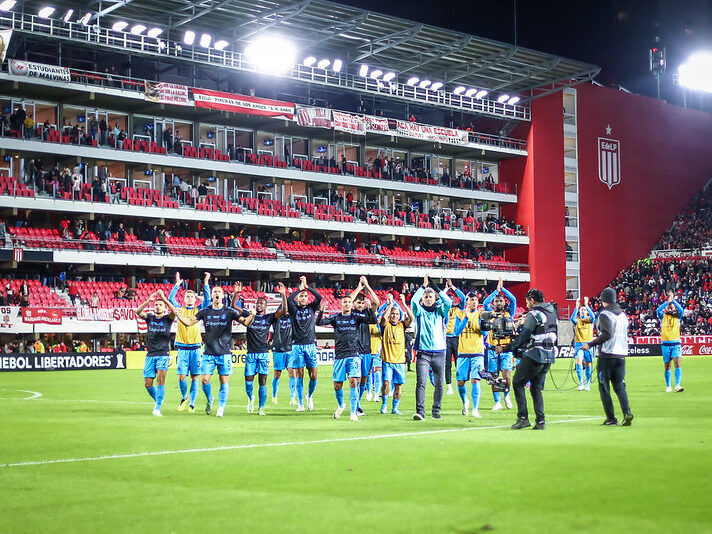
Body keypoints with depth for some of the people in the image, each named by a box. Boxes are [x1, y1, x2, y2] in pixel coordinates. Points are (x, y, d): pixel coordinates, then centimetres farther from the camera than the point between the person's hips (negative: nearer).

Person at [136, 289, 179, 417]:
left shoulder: (167, 319, 3)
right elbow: (138, 312, -11)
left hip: (163, 355, -3)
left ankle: (157, 408, -18)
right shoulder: (149, 317, 8)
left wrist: (163, 297, -25)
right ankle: (157, 400, 31)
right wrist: (148, 300, -24)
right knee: (147, 384, 4)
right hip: (150, 354, 3)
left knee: (161, 379, -20)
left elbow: (174, 311, -20)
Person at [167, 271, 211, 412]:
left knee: (195, 377, -1)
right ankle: (184, 397, 22)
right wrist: (177, 284, -10)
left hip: (195, 348, 0)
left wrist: (206, 283, -10)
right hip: (182, 348, 0)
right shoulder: (180, 309, 11)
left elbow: (207, 300, -3)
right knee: (181, 376, -3)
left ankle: (192, 403, 7)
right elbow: (171, 299, -2)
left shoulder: (198, 310, 10)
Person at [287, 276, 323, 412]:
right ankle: (300, 404, 5)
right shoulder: (294, 309, 5)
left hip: (310, 345, 1)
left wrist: (307, 286, -11)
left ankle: (309, 396, 23)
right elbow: (288, 300, -15)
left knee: (314, 376, -2)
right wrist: (300, 288, -11)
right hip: (297, 346, -1)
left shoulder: (311, 307, 10)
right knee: (299, 376, -1)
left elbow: (319, 297, -7)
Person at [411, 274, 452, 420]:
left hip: (439, 352, 2)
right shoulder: (420, 312, 8)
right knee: (421, 382, -14)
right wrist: (423, 285, -9)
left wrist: (435, 287, -7)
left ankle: (436, 411, 18)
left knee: (439, 384, 6)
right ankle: (420, 411, -20)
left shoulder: (440, 311, 11)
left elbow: (448, 302, -8)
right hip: (423, 352, -2)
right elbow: (414, 301, -11)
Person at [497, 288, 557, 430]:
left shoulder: (534, 314, -12)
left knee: (517, 383, 4)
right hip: (549, 357, 8)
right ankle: (540, 421, 5)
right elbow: (555, 335, 18)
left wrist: (505, 349, -9)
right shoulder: (552, 312, 13)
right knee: (536, 388, 13)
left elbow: (523, 337, -15)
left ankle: (523, 418, -2)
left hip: (534, 355, -8)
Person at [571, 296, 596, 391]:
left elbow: (593, 316, -17)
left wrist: (587, 305, -24)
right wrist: (576, 307, -24)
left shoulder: (589, 319, 6)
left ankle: (587, 383, 17)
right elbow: (572, 318, -16)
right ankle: (581, 383, -14)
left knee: (588, 364, 4)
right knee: (578, 362, -16)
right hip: (579, 343, 0)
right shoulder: (577, 320, 7)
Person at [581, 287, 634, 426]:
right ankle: (627, 412, -11)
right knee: (620, 387, 10)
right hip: (621, 354, 6)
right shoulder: (623, 314, 13)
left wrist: (591, 344, -17)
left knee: (604, 388, 4)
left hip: (607, 355, -6)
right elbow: (625, 334, 18)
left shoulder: (604, 314, -9)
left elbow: (607, 334, -20)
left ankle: (611, 419, 1)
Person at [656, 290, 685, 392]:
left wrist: (673, 300, -16)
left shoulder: (677, 317, 6)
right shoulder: (663, 316, 6)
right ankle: (668, 386, 18)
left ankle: (677, 385, -22)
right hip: (665, 344, 1)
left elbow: (681, 310, -14)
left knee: (677, 363, -15)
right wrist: (667, 301, -20)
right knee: (667, 366, 7)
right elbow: (657, 310, -14)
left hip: (676, 344, -1)